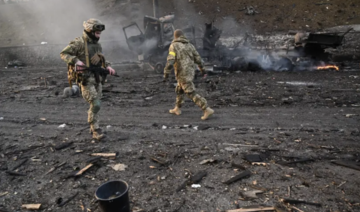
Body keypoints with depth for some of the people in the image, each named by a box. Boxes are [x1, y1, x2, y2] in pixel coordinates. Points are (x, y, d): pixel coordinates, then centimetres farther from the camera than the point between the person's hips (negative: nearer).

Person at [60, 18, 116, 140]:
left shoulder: (97, 45, 14)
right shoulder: (79, 43, -9)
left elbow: (102, 59, 25)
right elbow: (63, 54, -9)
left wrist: (107, 67, 6)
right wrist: (75, 61, -25)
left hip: (97, 79, 7)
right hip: (85, 79, -7)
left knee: (96, 104, 11)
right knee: (95, 104, -13)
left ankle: (93, 127, 27)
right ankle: (96, 130, -4)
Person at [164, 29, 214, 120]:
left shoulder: (174, 45, -11)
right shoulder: (189, 45, 7)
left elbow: (170, 61, -22)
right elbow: (198, 58, 11)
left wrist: (166, 74, -18)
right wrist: (202, 68, 24)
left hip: (182, 74, -8)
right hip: (190, 72, 8)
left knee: (192, 94, -7)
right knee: (179, 90, 23)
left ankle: (207, 110, -11)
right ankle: (177, 109, 33)